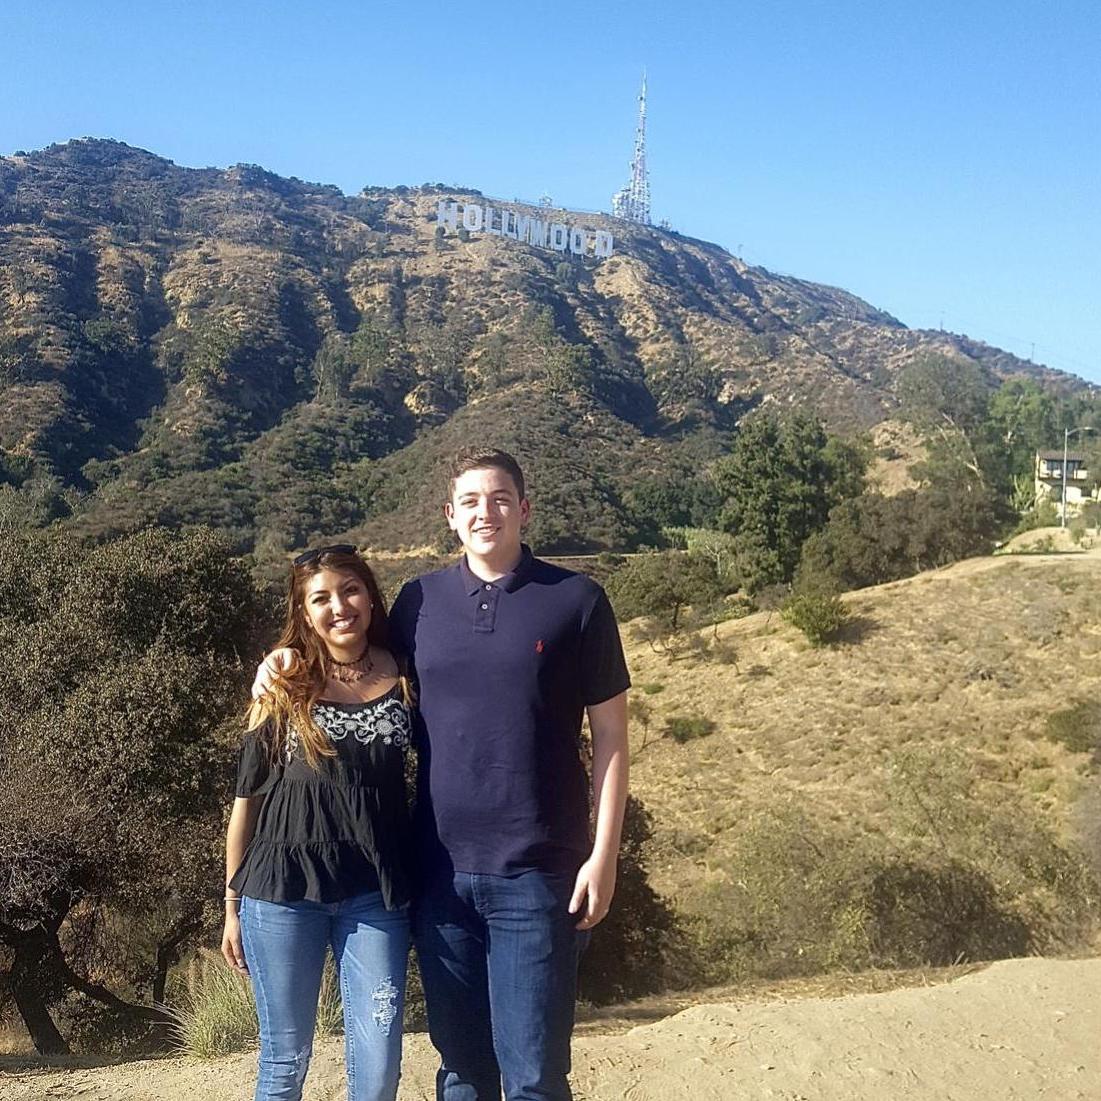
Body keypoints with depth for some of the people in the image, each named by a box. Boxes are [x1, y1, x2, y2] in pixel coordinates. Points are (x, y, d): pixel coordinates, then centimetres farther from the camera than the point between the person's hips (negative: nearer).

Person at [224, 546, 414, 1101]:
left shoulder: (404, 677, 3)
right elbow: (247, 797, 5)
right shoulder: (285, 685, 1)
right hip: (284, 891, -1)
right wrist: (232, 904, 7)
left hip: (375, 893, 1)